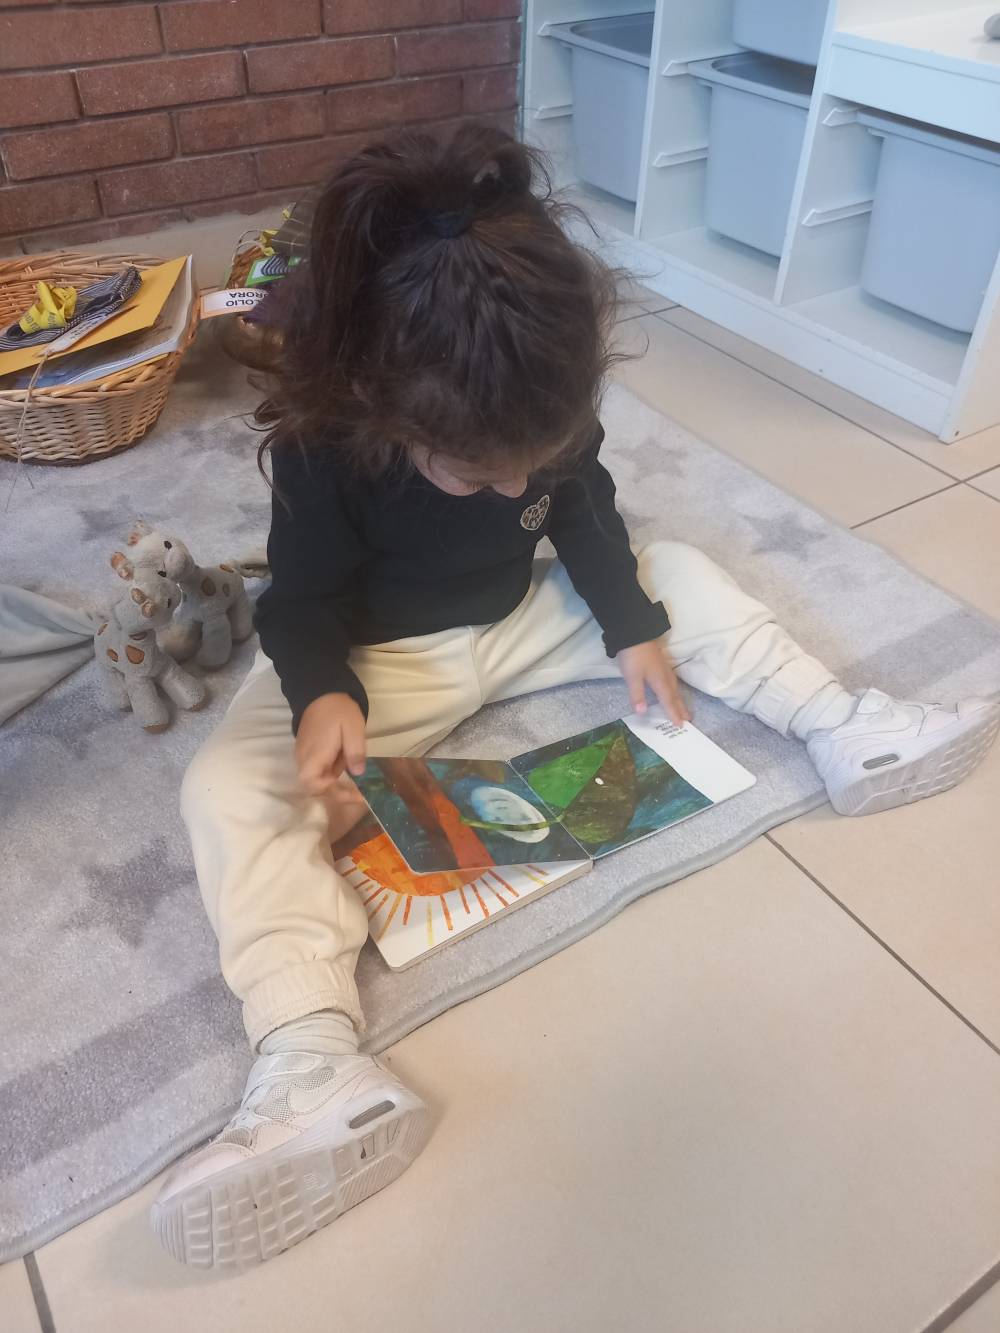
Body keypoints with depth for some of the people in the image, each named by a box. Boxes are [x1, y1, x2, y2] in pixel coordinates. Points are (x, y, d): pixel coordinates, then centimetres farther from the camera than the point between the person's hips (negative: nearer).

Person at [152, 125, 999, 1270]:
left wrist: (634, 625, -5)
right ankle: (314, 1059, -41)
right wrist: (321, 694, -35)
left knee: (683, 576, -3)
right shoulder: (322, 446, -27)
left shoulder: (547, 410, -15)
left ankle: (842, 729, 0)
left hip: (523, 616, 4)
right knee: (229, 786, -28)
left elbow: (588, 516, 3)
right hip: (379, 658, -3)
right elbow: (303, 601, -16)